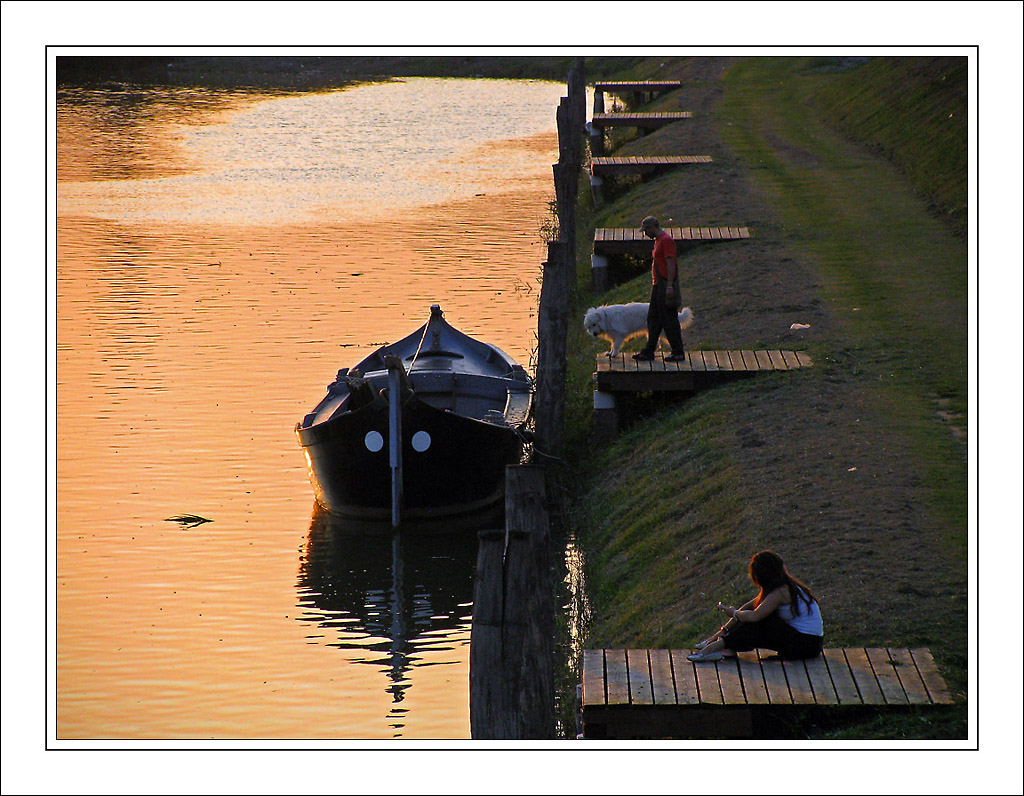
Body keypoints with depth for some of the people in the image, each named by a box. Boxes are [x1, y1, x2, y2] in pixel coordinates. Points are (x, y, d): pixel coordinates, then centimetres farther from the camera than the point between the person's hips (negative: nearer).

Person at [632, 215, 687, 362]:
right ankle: (648, 351, 15)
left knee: (669, 319, -5)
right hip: (658, 286, 10)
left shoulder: (666, 240, -15)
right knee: (653, 318, 11)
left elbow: (671, 264, -20)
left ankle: (678, 352, 0)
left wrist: (669, 286, -24)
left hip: (666, 286, -10)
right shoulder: (658, 240, 17)